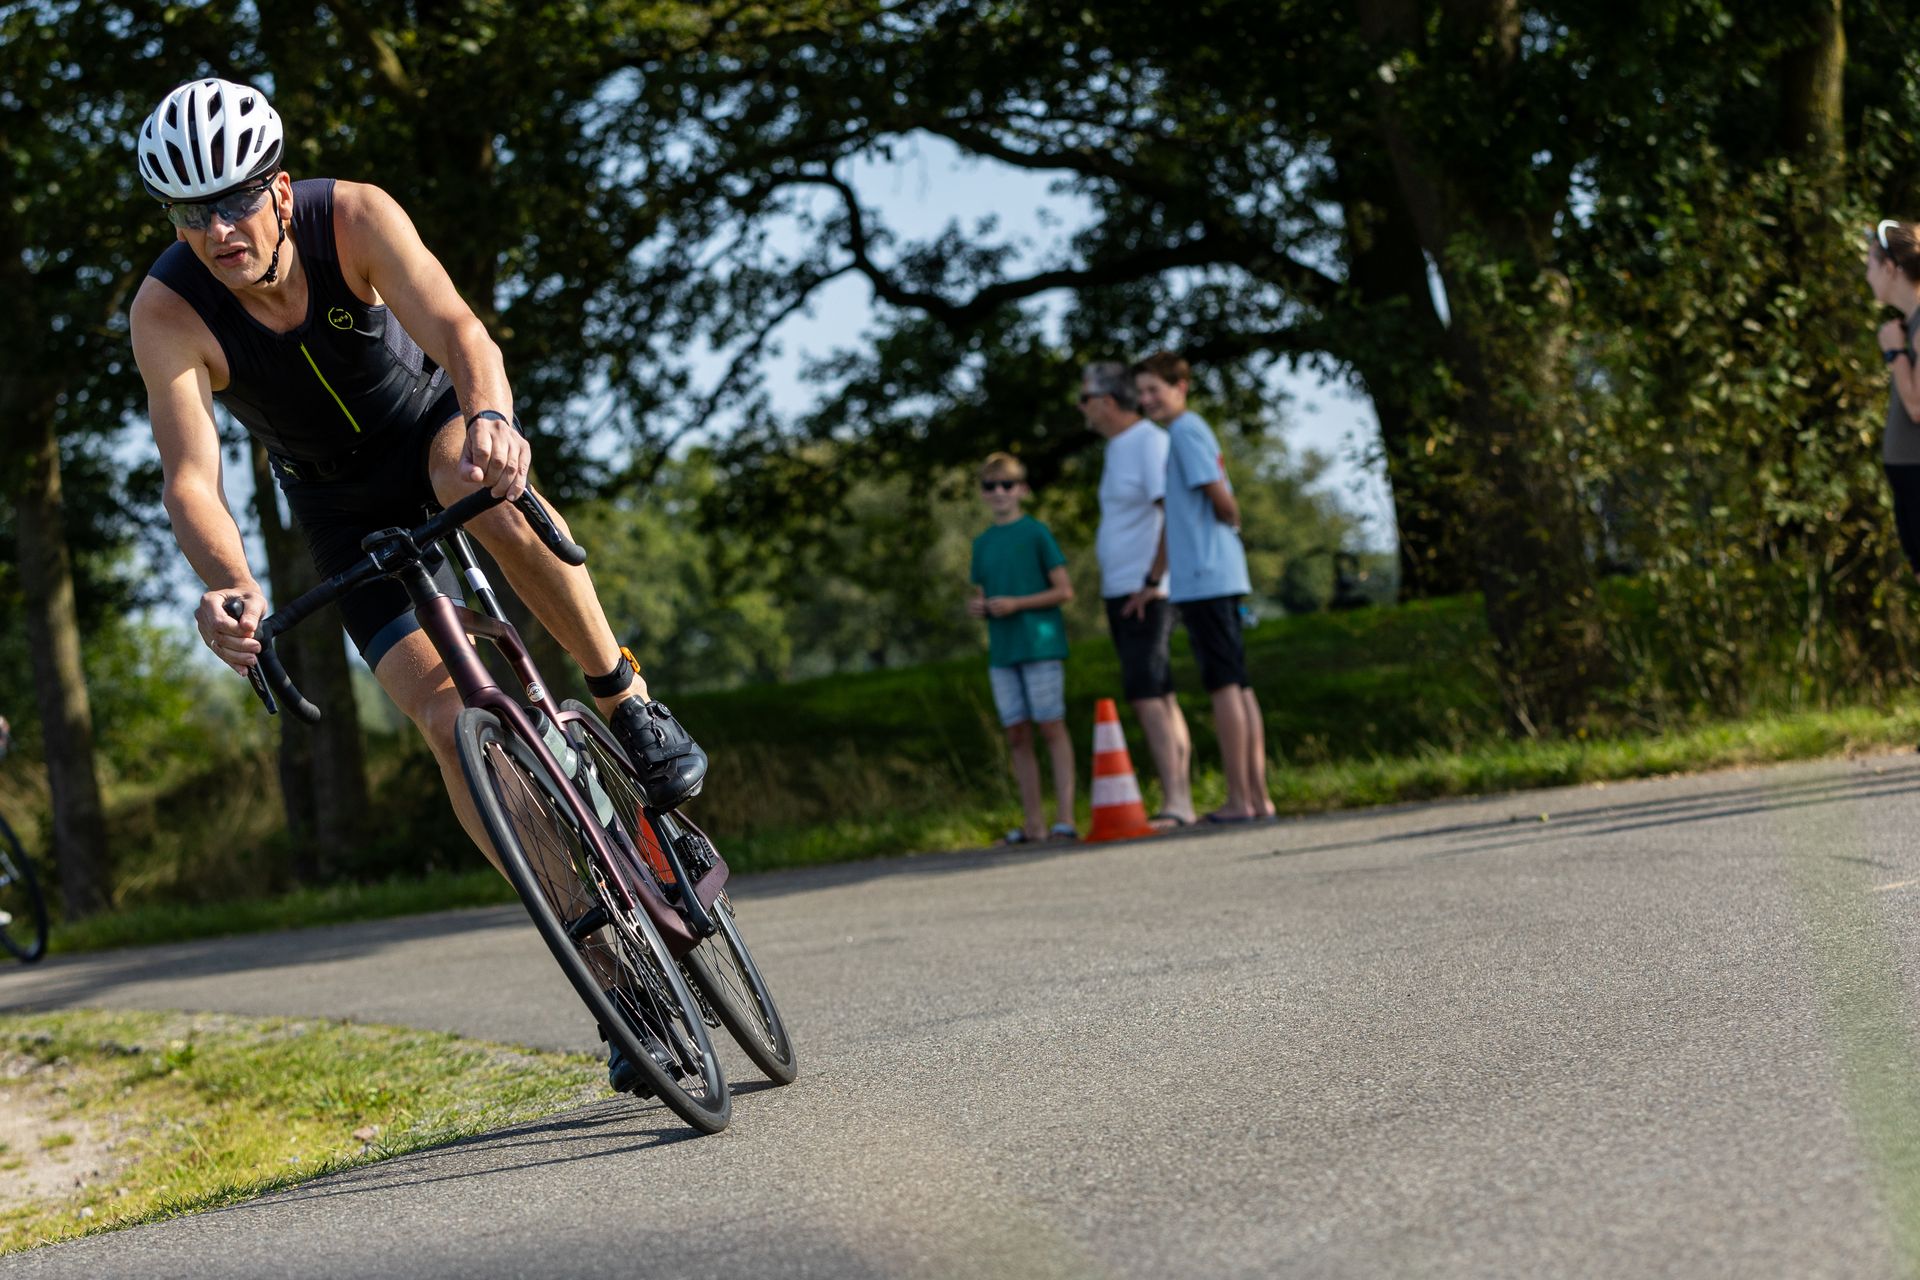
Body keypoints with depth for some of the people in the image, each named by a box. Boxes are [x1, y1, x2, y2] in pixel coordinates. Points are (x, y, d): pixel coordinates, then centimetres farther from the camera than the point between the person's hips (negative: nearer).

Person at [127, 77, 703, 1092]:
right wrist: (230, 587, -57)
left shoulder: (353, 218, -28)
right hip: (342, 504, 1)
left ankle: (627, 703, -21)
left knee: (488, 486, -39)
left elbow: (457, 330, -42)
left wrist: (490, 416, -65)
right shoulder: (167, 313, -27)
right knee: (447, 714, -14)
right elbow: (189, 474, -37)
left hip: (427, 422, -1)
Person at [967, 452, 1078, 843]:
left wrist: (1017, 603, -14)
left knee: (1051, 727, -6)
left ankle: (1065, 818, -7)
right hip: (1002, 650, 5)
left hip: (1039, 645, -5)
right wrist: (977, 606, -1)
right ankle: (1034, 823, 7)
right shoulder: (983, 543, 14)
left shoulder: (1036, 533, -2)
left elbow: (1064, 590, -5)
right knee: (1017, 735, 4)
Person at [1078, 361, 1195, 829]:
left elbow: (1173, 512, -20)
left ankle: (1173, 803, -20)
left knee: (1148, 697, -16)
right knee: (1161, 698, 9)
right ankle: (1182, 801, 11)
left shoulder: (1151, 443, -11)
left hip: (1145, 593, -10)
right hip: (1120, 592, 10)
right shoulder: (1116, 448, 18)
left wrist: (1152, 580, -22)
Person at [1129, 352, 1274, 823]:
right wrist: (1152, 580, 28)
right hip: (1217, 577, 10)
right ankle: (1258, 796, 9)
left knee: (1224, 686, -9)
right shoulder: (1188, 433, 22)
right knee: (1238, 685, 8)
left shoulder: (1186, 431, -8)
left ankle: (1239, 799, -9)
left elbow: (1220, 498, -16)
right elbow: (1176, 519, 27)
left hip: (1203, 577, -10)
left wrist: (1230, 523, 6)